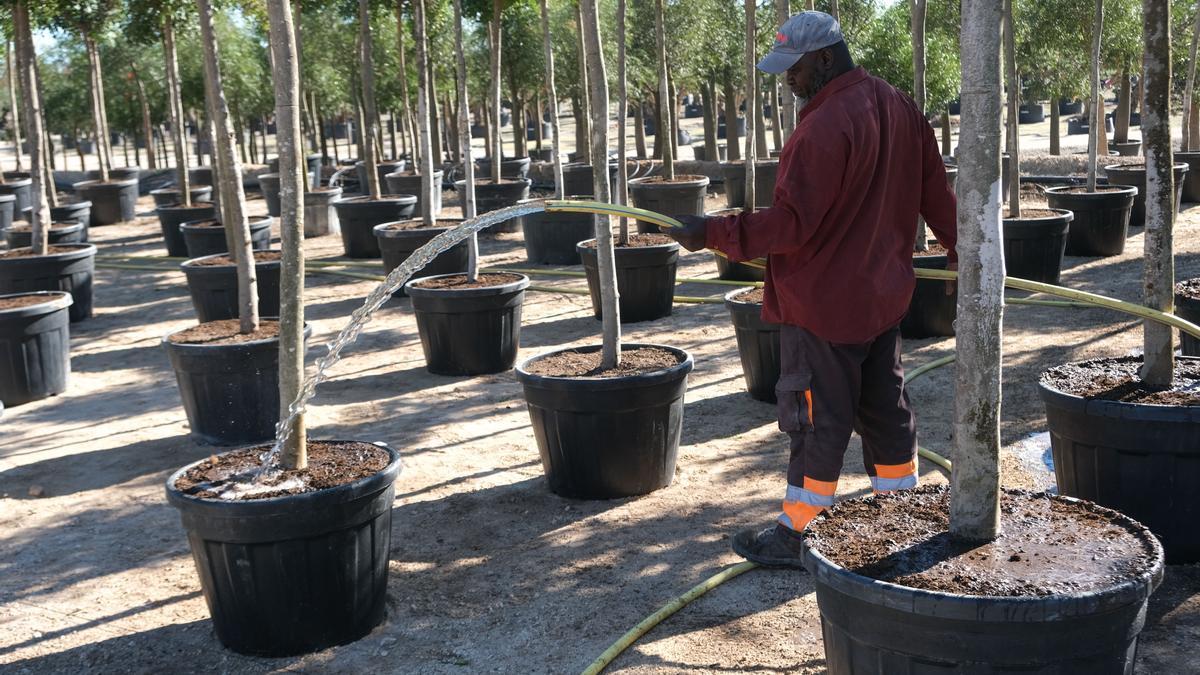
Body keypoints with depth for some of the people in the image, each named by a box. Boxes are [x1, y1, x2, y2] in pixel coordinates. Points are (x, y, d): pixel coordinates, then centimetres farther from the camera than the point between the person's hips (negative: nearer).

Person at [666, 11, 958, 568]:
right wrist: (958, 250, 26)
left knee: (819, 421, 1)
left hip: (825, 304, -9)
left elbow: (792, 221, -25)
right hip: (884, 296, 9)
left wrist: (714, 234, -19)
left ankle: (795, 536, 15)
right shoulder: (902, 110, 6)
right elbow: (936, 192, 13)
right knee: (885, 411, 17)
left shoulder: (825, 125, -22)